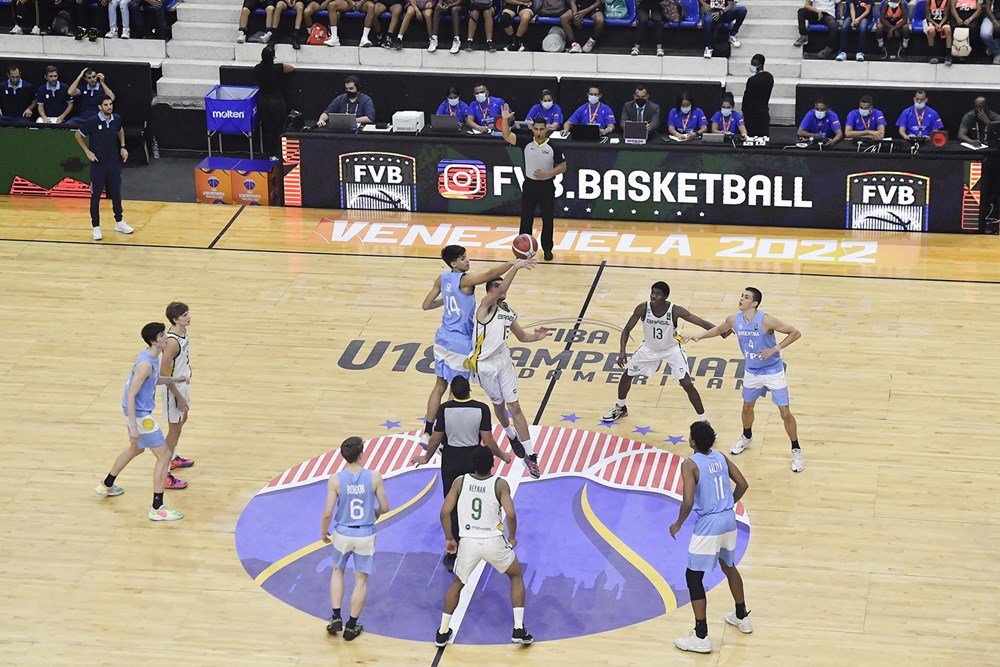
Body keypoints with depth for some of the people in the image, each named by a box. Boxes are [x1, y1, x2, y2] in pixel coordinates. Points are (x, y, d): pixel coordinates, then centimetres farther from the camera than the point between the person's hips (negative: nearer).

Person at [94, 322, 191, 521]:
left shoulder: (151, 357, 3)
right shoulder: (145, 364, -28)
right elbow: (130, 396, -28)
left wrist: (175, 379, 12)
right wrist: (133, 427, -28)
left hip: (139, 412, 10)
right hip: (140, 415, -10)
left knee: (135, 449, 32)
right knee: (164, 456, -5)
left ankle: (106, 486, 49)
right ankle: (157, 509, 0)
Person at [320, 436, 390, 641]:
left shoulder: (335, 480, -15)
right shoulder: (374, 477, -14)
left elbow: (328, 513, -12)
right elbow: (385, 507, -5)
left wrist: (324, 532, 7)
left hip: (342, 533, 1)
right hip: (365, 535, -1)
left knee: (337, 571, 26)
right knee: (361, 580, 14)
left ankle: (336, 618, 21)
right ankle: (351, 626, 21)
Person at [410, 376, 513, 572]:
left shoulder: (445, 409, -16)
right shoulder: (481, 409, -16)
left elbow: (436, 439, -8)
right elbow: (488, 441, -13)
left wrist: (426, 458, 10)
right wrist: (502, 456, 6)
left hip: (451, 460, 0)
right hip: (474, 460, 1)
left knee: (452, 507, 8)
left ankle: (452, 555, 10)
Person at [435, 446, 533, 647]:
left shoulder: (460, 481, -1)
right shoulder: (500, 484, -7)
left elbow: (445, 512, -3)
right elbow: (510, 515, -16)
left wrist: (449, 538, 11)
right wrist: (512, 538, 3)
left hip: (468, 542, 2)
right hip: (493, 541, -2)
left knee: (458, 583, 26)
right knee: (516, 575, 23)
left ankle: (442, 633, 24)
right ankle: (518, 630, 12)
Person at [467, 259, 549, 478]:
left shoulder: (509, 312, 8)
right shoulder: (486, 305, -13)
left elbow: (522, 336, 20)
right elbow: (501, 290, -33)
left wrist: (536, 337, -1)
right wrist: (515, 267, -42)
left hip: (503, 359, 5)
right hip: (485, 364, -5)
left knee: (514, 406, 1)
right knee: (498, 403, 15)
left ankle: (529, 456, 0)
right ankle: (511, 435, 44)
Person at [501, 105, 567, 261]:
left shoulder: (553, 148, -8)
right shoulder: (527, 143, -2)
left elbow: (562, 167, -2)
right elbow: (507, 136, -8)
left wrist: (549, 174, -17)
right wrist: (506, 119, -23)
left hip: (546, 186, -2)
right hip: (529, 185, 2)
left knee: (548, 220, 5)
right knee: (526, 219, 6)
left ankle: (547, 249, 17)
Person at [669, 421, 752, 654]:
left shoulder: (690, 464, -15)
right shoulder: (721, 457, 4)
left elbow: (688, 501, -23)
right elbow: (743, 485, 9)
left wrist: (678, 524, -6)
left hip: (708, 525, -7)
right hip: (729, 520, 7)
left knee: (694, 576, 4)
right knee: (729, 566, 29)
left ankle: (701, 637, 3)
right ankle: (742, 617, 44)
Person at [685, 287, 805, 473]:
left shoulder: (766, 321, -27)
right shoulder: (734, 320, -9)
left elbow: (795, 333, -21)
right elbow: (720, 329, 15)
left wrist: (775, 349, -27)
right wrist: (700, 336, 6)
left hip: (773, 372, -5)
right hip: (751, 372, 5)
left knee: (785, 413, -4)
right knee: (747, 407, 22)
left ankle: (796, 451, 13)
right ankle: (747, 437, 50)